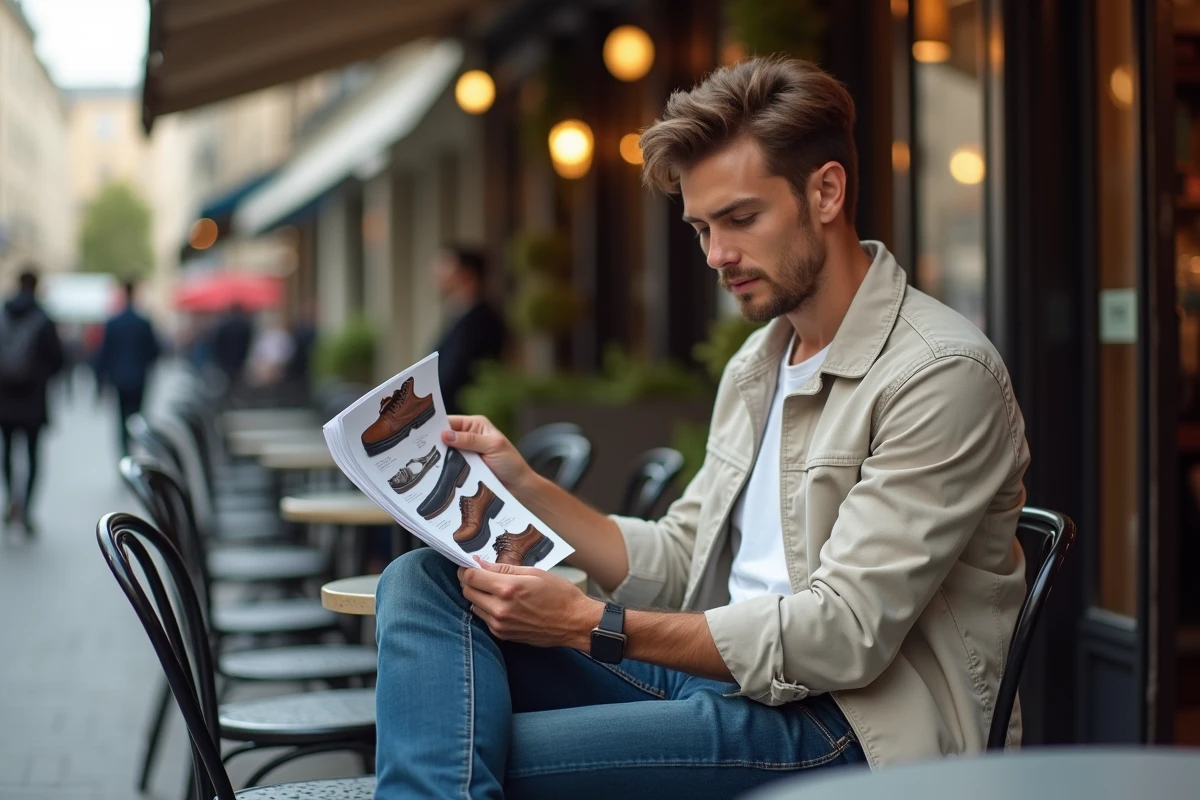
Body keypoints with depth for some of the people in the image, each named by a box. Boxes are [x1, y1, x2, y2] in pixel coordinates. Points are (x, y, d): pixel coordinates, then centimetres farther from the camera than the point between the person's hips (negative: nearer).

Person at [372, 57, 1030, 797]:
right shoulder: (755, 367, 18)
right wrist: (525, 486, 2)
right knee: (422, 581, -11)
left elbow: (845, 633, -18)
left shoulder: (941, 373, -11)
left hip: (853, 730, -9)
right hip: (722, 677, 9)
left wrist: (589, 625, -20)